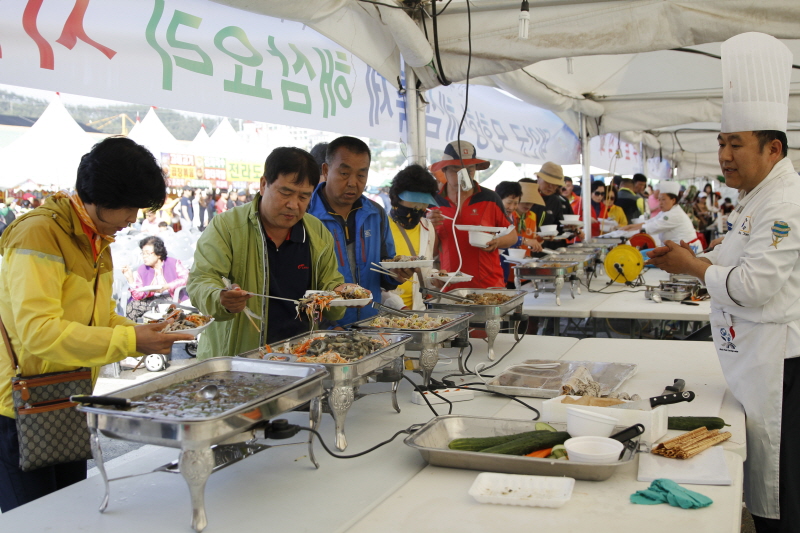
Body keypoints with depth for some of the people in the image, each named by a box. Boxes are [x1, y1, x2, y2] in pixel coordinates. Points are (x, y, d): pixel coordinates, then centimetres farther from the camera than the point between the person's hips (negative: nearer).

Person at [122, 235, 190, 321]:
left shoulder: (173, 263, 2)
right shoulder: (141, 270, 10)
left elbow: (186, 278, -14)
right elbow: (139, 295, -1)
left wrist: (167, 286, -20)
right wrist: (130, 279, -12)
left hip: (171, 299, -3)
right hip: (150, 300, 3)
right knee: (133, 305, -22)